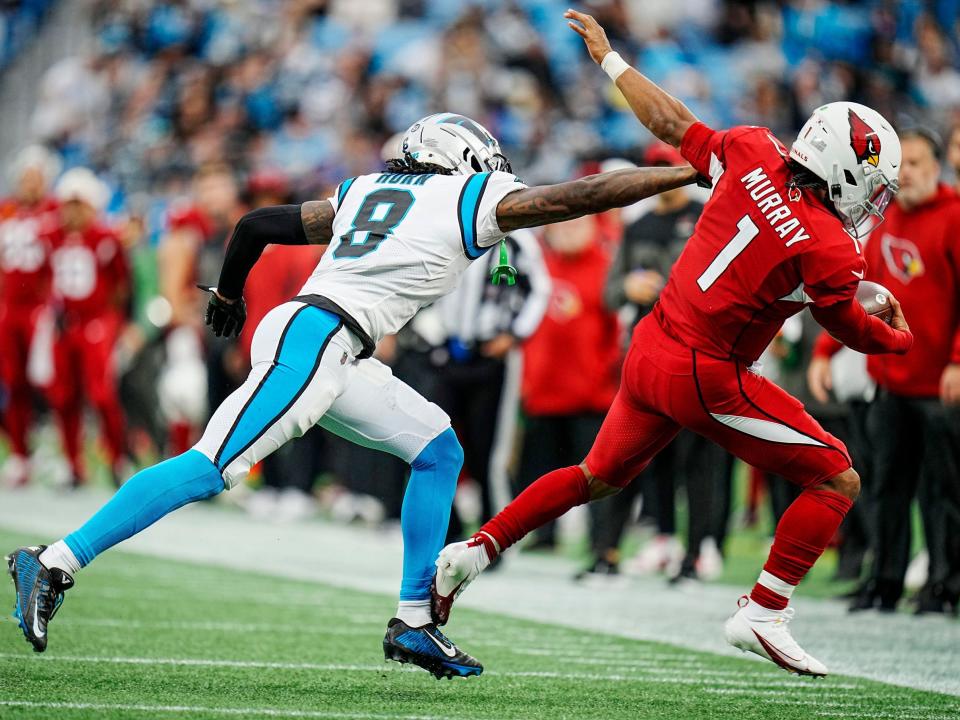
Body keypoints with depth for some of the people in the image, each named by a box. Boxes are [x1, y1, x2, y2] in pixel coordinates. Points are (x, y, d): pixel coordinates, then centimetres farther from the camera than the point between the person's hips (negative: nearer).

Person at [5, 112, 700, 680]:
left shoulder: (365, 192, 23)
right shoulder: (471, 198, 3)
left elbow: (258, 224, 24)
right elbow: (582, 197, 2)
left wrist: (228, 294, 40)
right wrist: (686, 173, 10)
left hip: (338, 359, 9)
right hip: (313, 342, -9)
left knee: (439, 450, 13)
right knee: (212, 468, -14)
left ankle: (414, 622, 12)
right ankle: (57, 562, -14)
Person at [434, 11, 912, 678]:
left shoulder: (753, 155, -4)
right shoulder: (831, 253, -19)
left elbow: (670, 123, 10)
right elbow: (851, 329, 1)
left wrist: (610, 58, 26)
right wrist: (899, 336, 23)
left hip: (650, 349, 7)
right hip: (706, 378, -7)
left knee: (600, 476, 29)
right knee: (837, 480, 3)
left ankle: (475, 551, 25)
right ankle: (763, 614, -1)